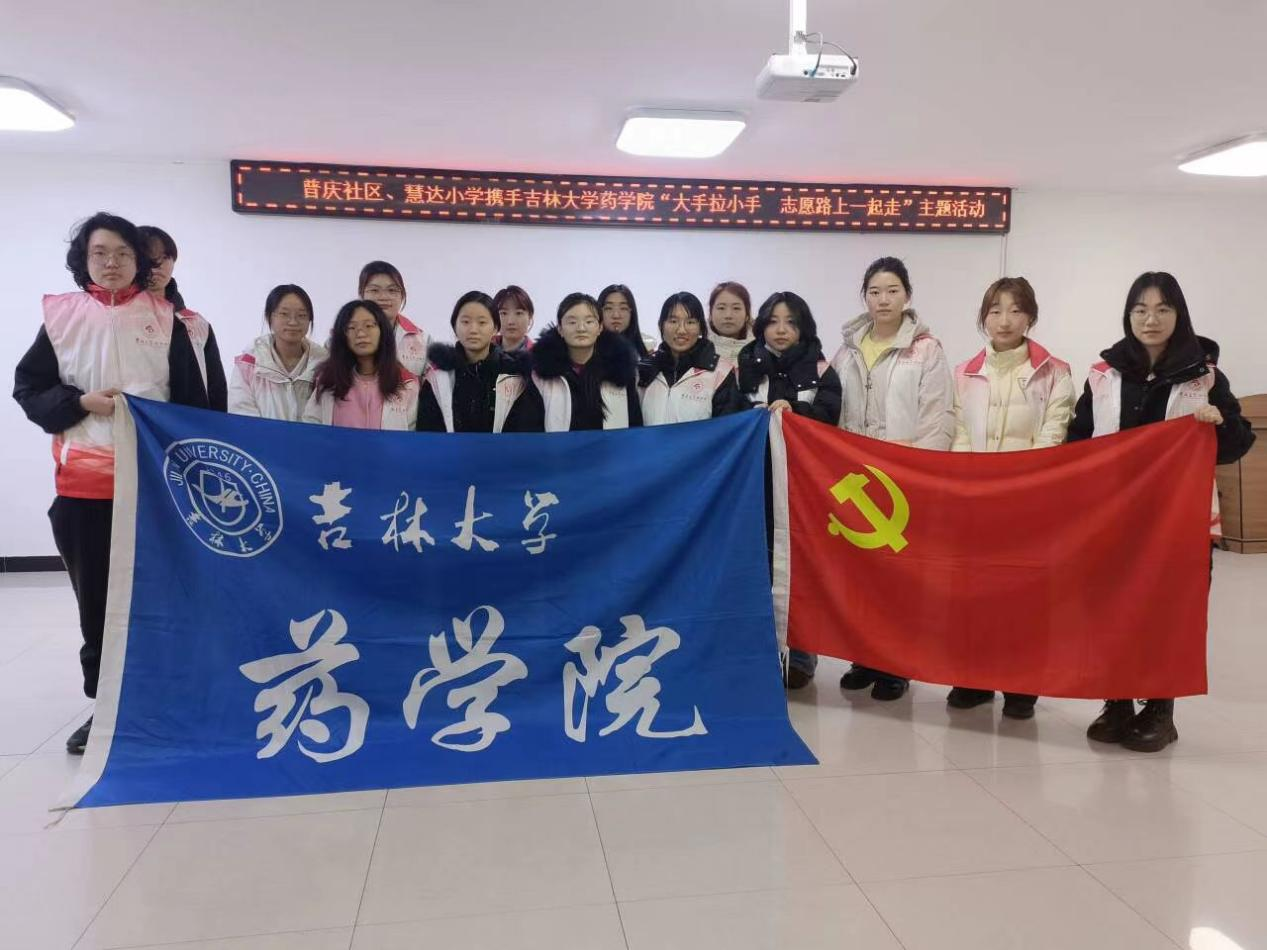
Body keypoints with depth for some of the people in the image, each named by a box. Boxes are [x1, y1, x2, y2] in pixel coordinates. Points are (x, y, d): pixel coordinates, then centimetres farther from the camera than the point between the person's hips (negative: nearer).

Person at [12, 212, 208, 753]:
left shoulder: (165, 319, 3)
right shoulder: (61, 316, 5)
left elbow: (193, 400, 3)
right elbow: (27, 389, 9)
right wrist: (80, 402, -10)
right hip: (83, 483, 1)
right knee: (95, 599, 8)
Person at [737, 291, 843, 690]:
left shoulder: (820, 370, 7)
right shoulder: (745, 367, 10)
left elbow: (831, 415, -5)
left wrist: (795, 410, -18)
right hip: (756, 477, 1)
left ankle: (799, 655, 11)